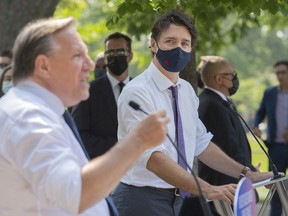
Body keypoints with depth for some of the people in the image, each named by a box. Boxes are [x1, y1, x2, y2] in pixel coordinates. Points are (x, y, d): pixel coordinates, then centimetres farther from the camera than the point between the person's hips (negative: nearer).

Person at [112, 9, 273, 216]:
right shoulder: (138, 92, -16)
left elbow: (200, 144, 16)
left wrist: (248, 175, 9)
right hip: (143, 199, -7)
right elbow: (153, 158, -26)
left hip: (178, 198, 7)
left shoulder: (187, 90, 9)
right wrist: (208, 190, -33)